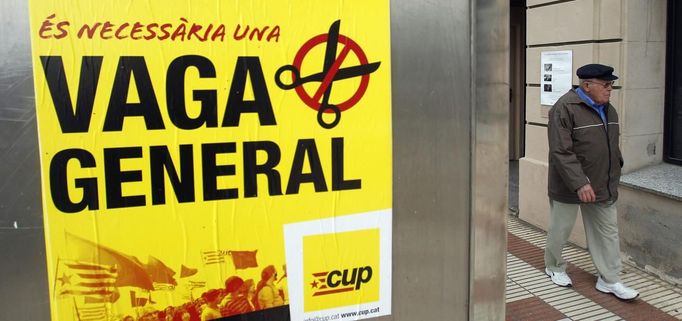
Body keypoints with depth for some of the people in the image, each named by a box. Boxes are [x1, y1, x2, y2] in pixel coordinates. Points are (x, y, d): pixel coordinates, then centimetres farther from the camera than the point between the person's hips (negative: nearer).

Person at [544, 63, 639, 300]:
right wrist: (580, 183, -27)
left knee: (608, 232, 9)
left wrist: (614, 174, 16)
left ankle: (610, 280, 20)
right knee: (560, 230, 10)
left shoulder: (608, 109, 8)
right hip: (569, 186, -7)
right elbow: (561, 152, -24)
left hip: (603, 187, 7)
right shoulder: (565, 109, -18)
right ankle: (554, 268, 33)